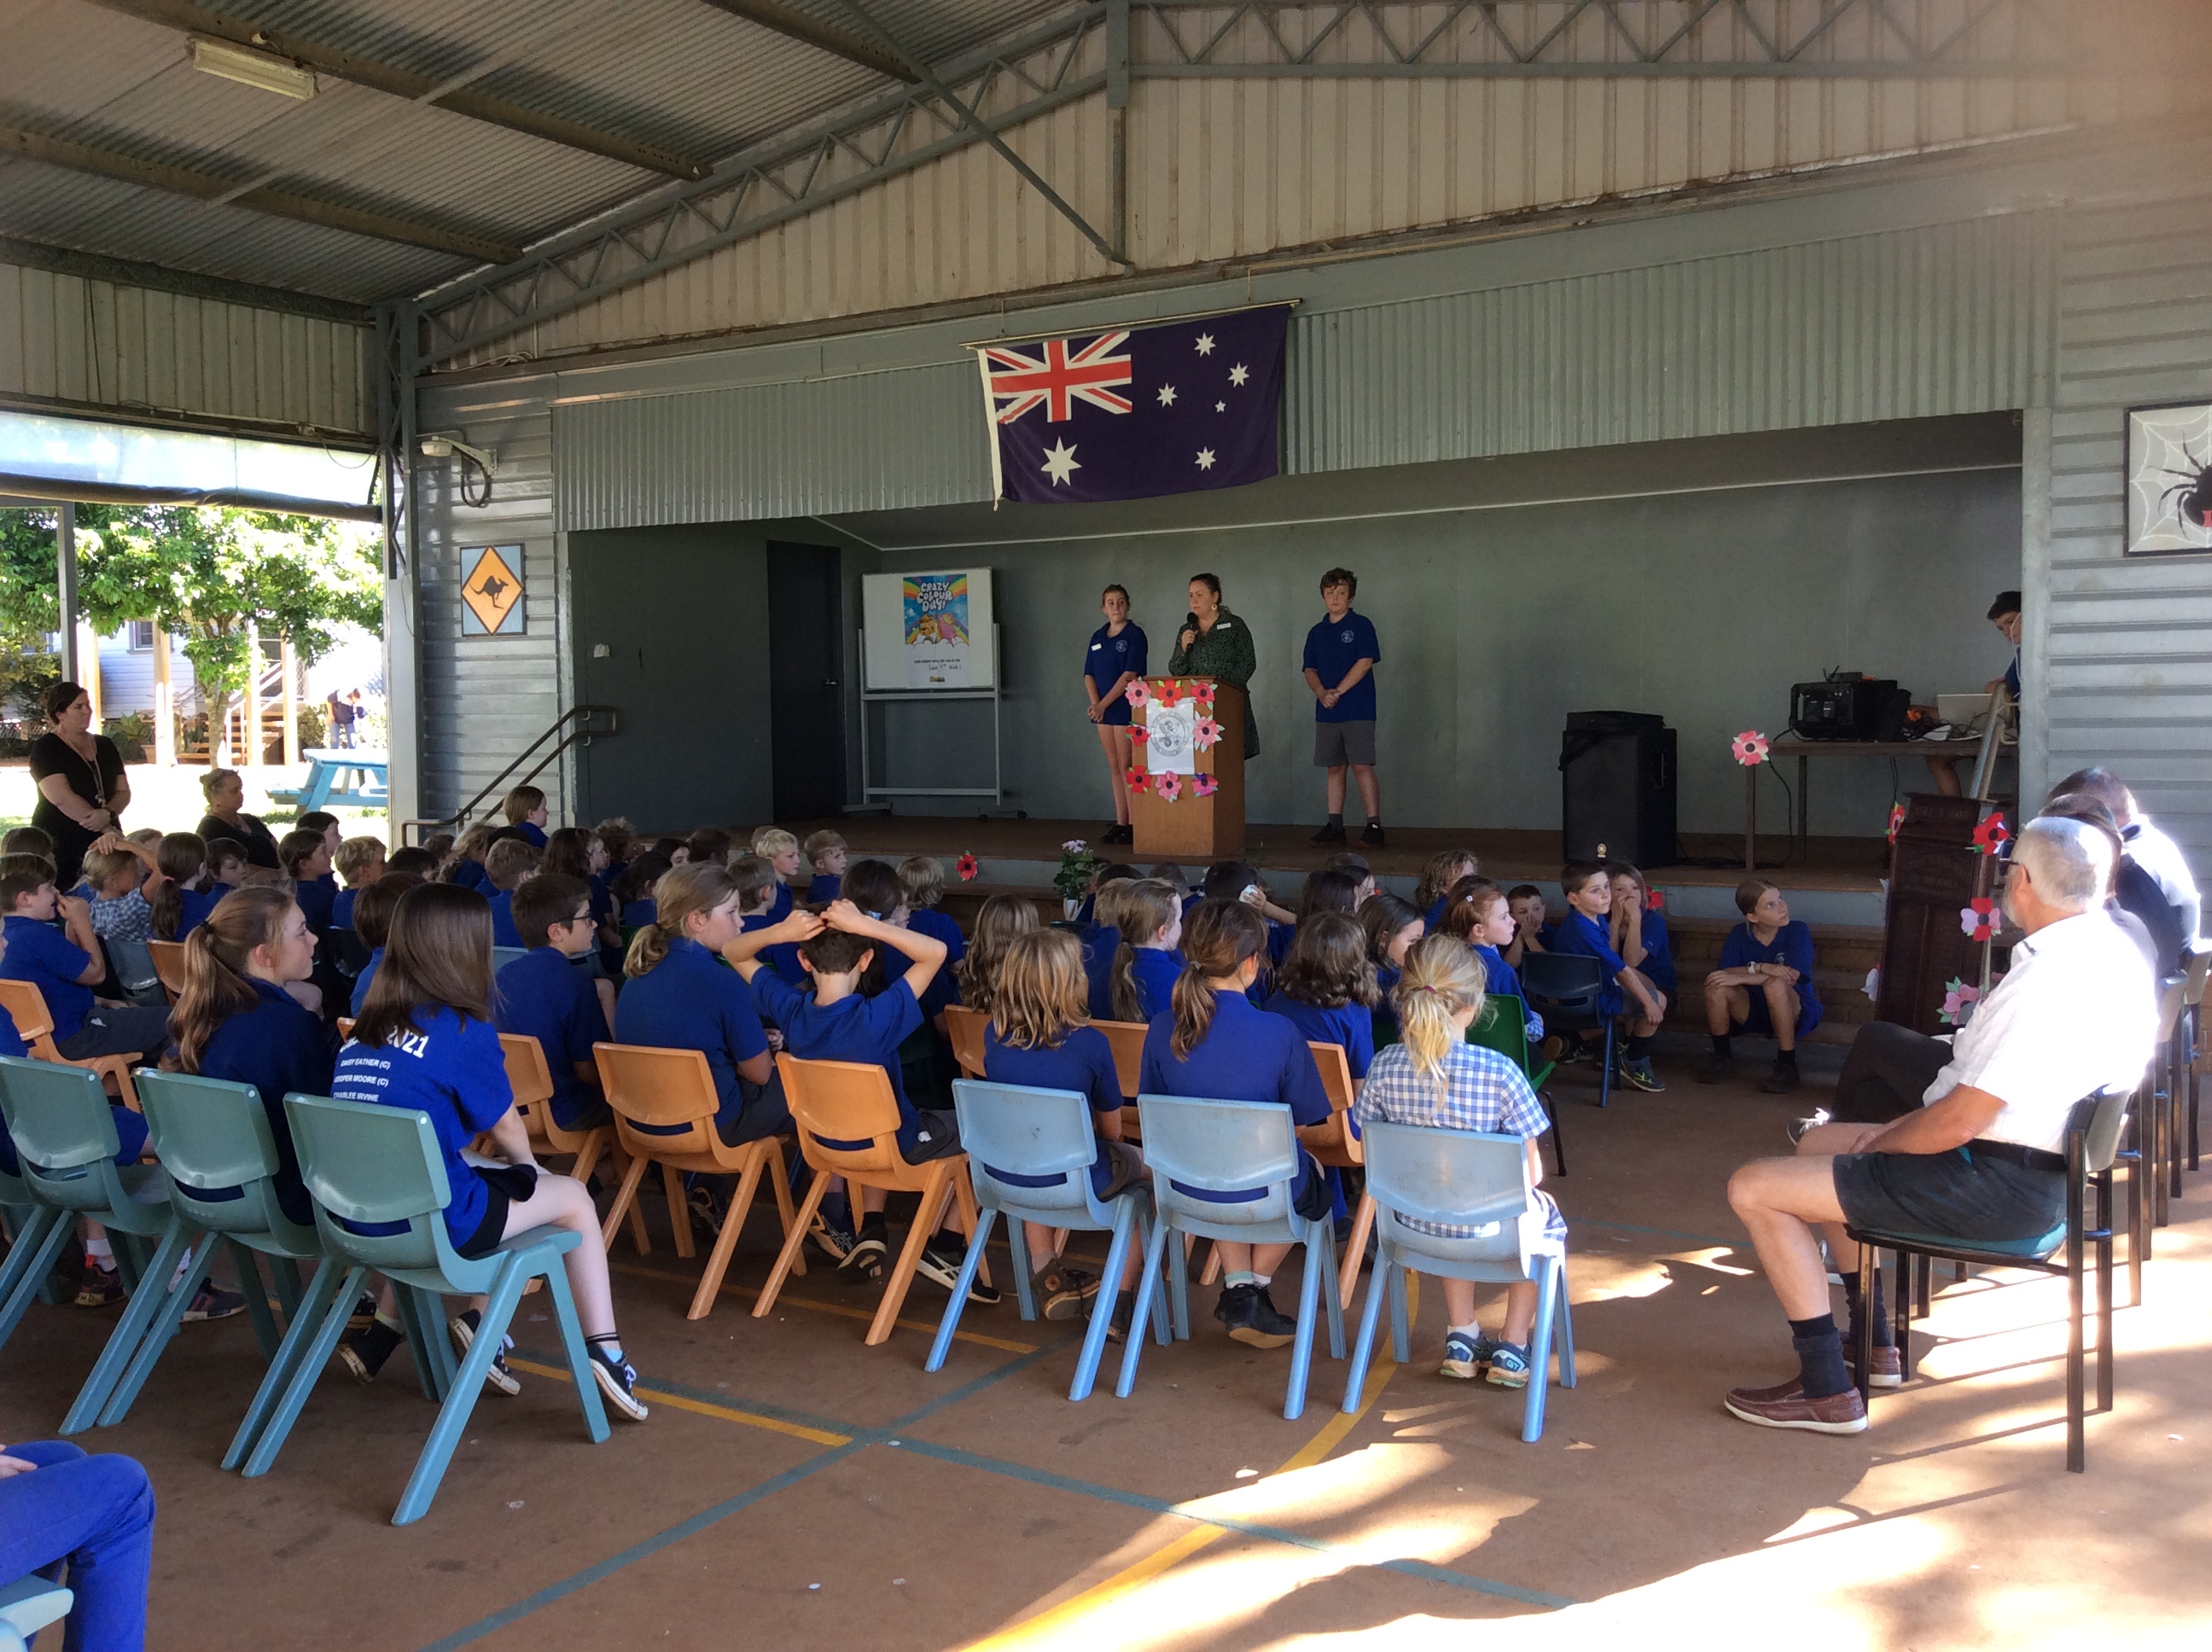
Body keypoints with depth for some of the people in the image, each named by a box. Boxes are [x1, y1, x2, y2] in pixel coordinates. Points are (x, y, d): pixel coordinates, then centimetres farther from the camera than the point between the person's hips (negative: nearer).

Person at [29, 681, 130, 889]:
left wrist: (108, 814, -15)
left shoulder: (105, 745, 12)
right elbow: (62, 797, -16)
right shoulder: (45, 748, -4)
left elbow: (123, 791, 8)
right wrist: (107, 828, -16)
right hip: (59, 849, -5)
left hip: (103, 844, 5)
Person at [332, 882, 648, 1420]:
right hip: (435, 1223, -6)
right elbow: (506, 1128, 0)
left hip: (358, 1217, 6)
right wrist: (529, 1168, 22)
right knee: (574, 1198, 15)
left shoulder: (367, 1027, 7)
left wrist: (518, 1172, 20)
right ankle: (604, 1350, 8)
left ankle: (385, 1326, 27)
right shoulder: (465, 1029, -12)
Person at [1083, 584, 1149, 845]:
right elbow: (1089, 674, 10)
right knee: (1114, 767, 9)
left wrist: (1104, 704, -16)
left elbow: (1129, 674, -14)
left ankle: (1133, 826, -3)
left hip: (1126, 708, -6)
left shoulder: (1135, 634, -6)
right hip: (1104, 710, 6)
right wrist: (1095, 703, -7)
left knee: (1127, 767, -6)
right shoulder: (1097, 637, 13)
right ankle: (1120, 824, 13)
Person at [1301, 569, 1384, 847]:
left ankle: (1374, 826, -9)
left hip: (1357, 710, -5)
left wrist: (1338, 692, -13)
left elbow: (1365, 662, -9)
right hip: (1326, 712, 5)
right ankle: (1334, 826, 12)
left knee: (1362, 767, -10)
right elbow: (1310, 670, 11)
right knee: (1334, 768, 8)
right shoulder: (1316, 633, 15)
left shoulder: (1361, 625, 0)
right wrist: (1322, 693, -10)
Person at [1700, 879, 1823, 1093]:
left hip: (1796, 1013, -3)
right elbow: (1725, 973, -13)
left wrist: (1740, 977, -26)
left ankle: (1787, 1065, -23)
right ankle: (1722, 1057, -4)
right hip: (1753, 1011, 3)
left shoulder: (1798, 932, -11)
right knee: (1716, 986, -23)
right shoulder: (1739, 935, -2)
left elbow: (1790, 977, -24)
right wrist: (1760, 968, -29)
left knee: (1775, 984, -35)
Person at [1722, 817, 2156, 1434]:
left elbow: (1958, 1124, -24)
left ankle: (1826, 1390, 1)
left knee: (1754, 1188, -8)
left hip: (1997, 1186, -10)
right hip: (2037, 1158, 10)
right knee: (1818, 1141, 25)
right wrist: (1902, 1127, 7)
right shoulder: (2114, 951, 4)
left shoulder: (2047, 981, -27)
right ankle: (1872, 1343, 28)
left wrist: (1877, 1145, -5)